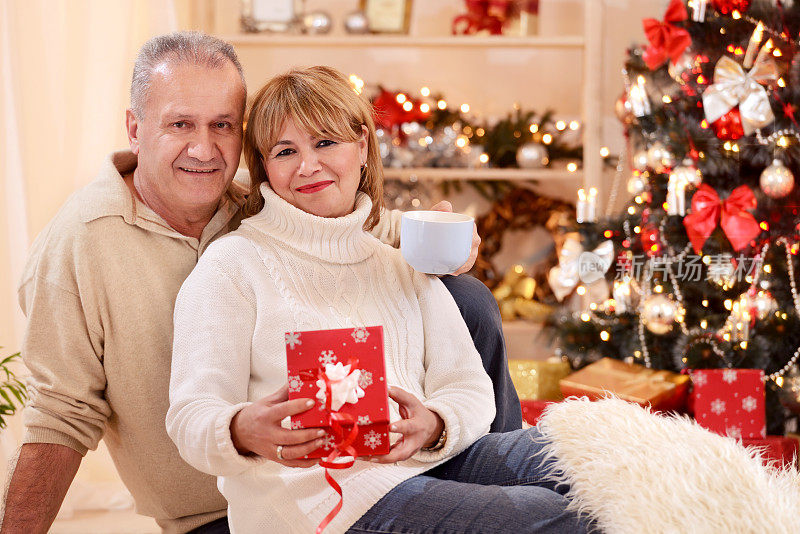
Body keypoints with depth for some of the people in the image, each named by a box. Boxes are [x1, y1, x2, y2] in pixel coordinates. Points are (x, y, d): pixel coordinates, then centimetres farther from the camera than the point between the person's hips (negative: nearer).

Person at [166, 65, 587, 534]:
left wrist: (434, 425, -13)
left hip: (425, 460, 6)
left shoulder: (405, 265, 22)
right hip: (311, 486, -6)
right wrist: (242, 431, -30)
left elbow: (469, 387, 12)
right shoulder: (234, 263, 5)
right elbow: (192, 416, -4)